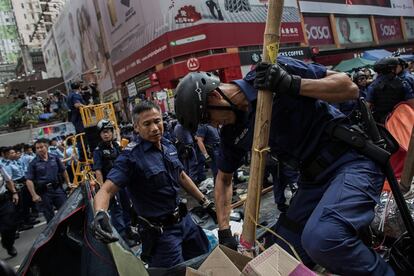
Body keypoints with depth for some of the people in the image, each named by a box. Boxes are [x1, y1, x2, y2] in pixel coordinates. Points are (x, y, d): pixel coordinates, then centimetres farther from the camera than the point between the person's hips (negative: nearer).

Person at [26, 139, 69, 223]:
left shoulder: (55, 158, 5)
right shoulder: (34, 163, -3)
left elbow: (63, 171, 14)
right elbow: (29, 180, -7)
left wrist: (68, 183, 12)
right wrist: (34, 195, -15)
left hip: (57, 188, 2)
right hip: (44, 193, -2)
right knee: (50, 217, 7)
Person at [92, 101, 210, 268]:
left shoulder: (168, 145, 1)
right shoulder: (131, 156, -20)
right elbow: (106, 190, -26)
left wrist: (205, 202, 16)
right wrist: (100, 214, -47)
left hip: (184, 219, 7)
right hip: (161, 231, -7)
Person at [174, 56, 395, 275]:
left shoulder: (276, 70, -13)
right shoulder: (232, 133, 3)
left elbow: (350, 88, -12)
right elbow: (223, 179, 16)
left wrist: (292, 84, -26)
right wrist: (224, 232, 11)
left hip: (351, 160, -6)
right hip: (312, 178, 7)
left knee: (321, 239, -31)